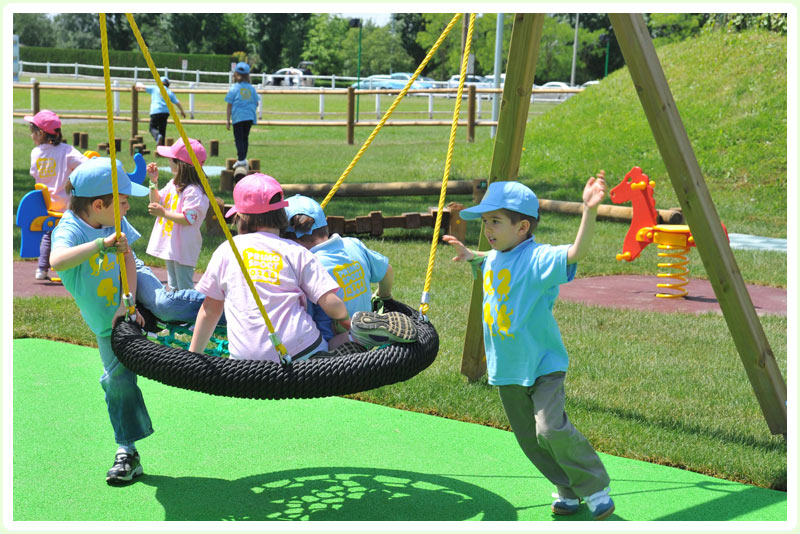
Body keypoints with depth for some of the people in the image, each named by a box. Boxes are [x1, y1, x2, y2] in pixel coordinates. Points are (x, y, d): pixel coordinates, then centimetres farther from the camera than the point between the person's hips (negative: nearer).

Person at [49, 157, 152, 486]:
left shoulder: (115, 222, -15)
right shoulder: (69, 230, -33)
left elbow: (128, 259, -14)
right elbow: (58, 262, -54)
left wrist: (128, 302, -26)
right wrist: (102, 243, -59)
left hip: (134, 294, 5)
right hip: (107, 318, -5)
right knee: (118, 377, -7)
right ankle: (127, 453, 3)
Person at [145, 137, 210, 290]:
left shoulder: (194, 191, -21)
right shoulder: (173, 184, 9)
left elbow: (188, 219, -25)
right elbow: (156, 202, 17)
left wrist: (163, 213, -25)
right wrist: (153, 181, 5)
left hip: (184, 248, -10)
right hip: (169, 245, 10)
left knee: (185, 289, -5)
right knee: (173, 286, 20)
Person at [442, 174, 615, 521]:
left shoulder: (537, 259, -19)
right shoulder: (493, 261, 6)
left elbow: (576, 252, -39)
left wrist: (589, 210, -51)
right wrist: (468, 255, 22)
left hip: (543, 365, -8)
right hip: (507, 369, 8)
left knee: (551, 429, -23)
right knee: (530, 441, 12)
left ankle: (595, 489, -3)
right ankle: (567, 491, 31)